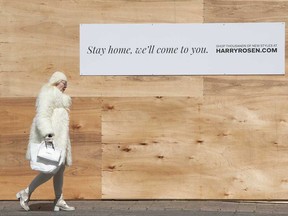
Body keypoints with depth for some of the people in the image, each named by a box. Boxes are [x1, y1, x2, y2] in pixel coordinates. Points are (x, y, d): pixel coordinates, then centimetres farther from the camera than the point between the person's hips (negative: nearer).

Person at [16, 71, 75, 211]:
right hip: (50, 136, -11)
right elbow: (42, 116, -20)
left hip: (56, 136, 11)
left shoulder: (56, 96, 25)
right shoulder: (48, 94, -8)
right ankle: (26, 193, -7)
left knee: (60, 168, 6)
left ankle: (59, 202, 7)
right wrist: (47, 133, -32)